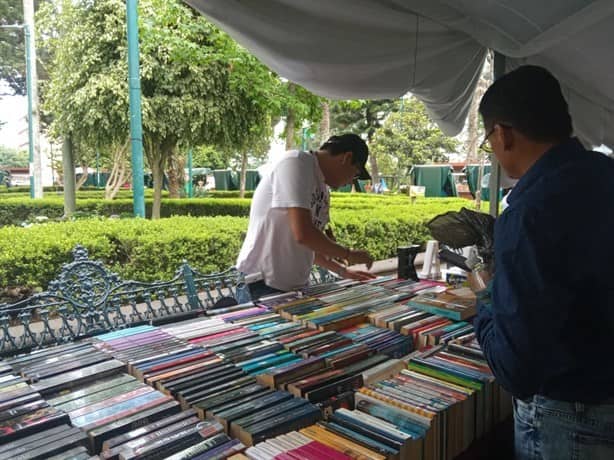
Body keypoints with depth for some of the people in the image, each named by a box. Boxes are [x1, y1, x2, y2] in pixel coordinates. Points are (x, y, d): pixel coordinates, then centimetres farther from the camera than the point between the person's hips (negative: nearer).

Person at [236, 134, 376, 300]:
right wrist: (349, 254, -12)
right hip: (263, 286, -8)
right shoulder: (296, 163, -14)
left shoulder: (322, 188, 12)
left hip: (295, 286, 8)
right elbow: (303, 234, -25)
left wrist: (342, 271, 15)